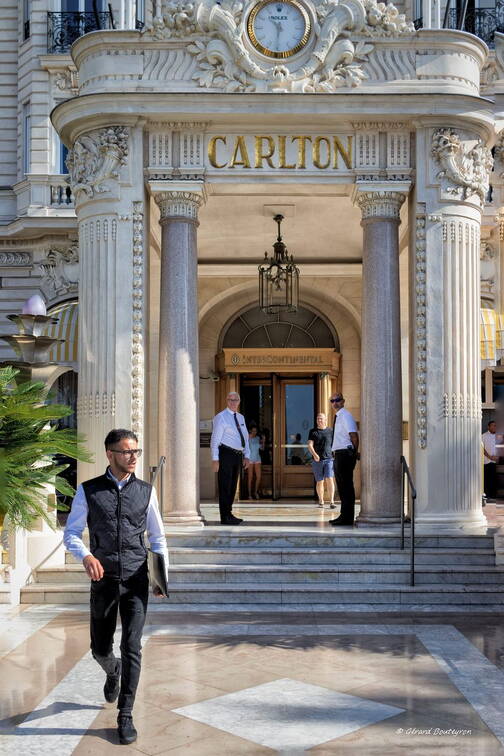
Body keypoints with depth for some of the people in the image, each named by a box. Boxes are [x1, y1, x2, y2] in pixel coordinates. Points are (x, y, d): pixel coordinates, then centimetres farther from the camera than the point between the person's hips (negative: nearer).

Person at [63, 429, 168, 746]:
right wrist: (86, 556, -19)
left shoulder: (146, 491, 3)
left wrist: (162, 575, -3)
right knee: (100, 648, 12)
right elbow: (71, 533, 2)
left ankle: (125, 716, 7)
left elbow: (157, 537, 10)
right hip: (103, 580, 0)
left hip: (136, 581, 0)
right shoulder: (88, 491, 0)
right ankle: (113, 672, 48)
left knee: (132, 647, -5)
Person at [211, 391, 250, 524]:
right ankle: (225, 517, -5)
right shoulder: (221, 417, -5)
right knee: (225, 486, -6)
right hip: (226, 454, -7)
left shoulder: (241, 418, 16)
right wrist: (215, 459, -16)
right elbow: (215, 439, -10)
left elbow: (245, 438, 18)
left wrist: (247, 456, 9)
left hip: (238, 456, 7)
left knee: (232, 487, 13)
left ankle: (229, 514, 21)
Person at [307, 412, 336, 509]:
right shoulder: (313, 432, 8)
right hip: (317, 461, 1)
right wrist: (314, 454, -19)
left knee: (330, 479, -13)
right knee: (319, 482, 6)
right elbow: (310, 445, -2)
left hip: (329, 459, -1)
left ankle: (332, 501, -14)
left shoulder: (331, 431, 8)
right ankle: (321, 501, 20)